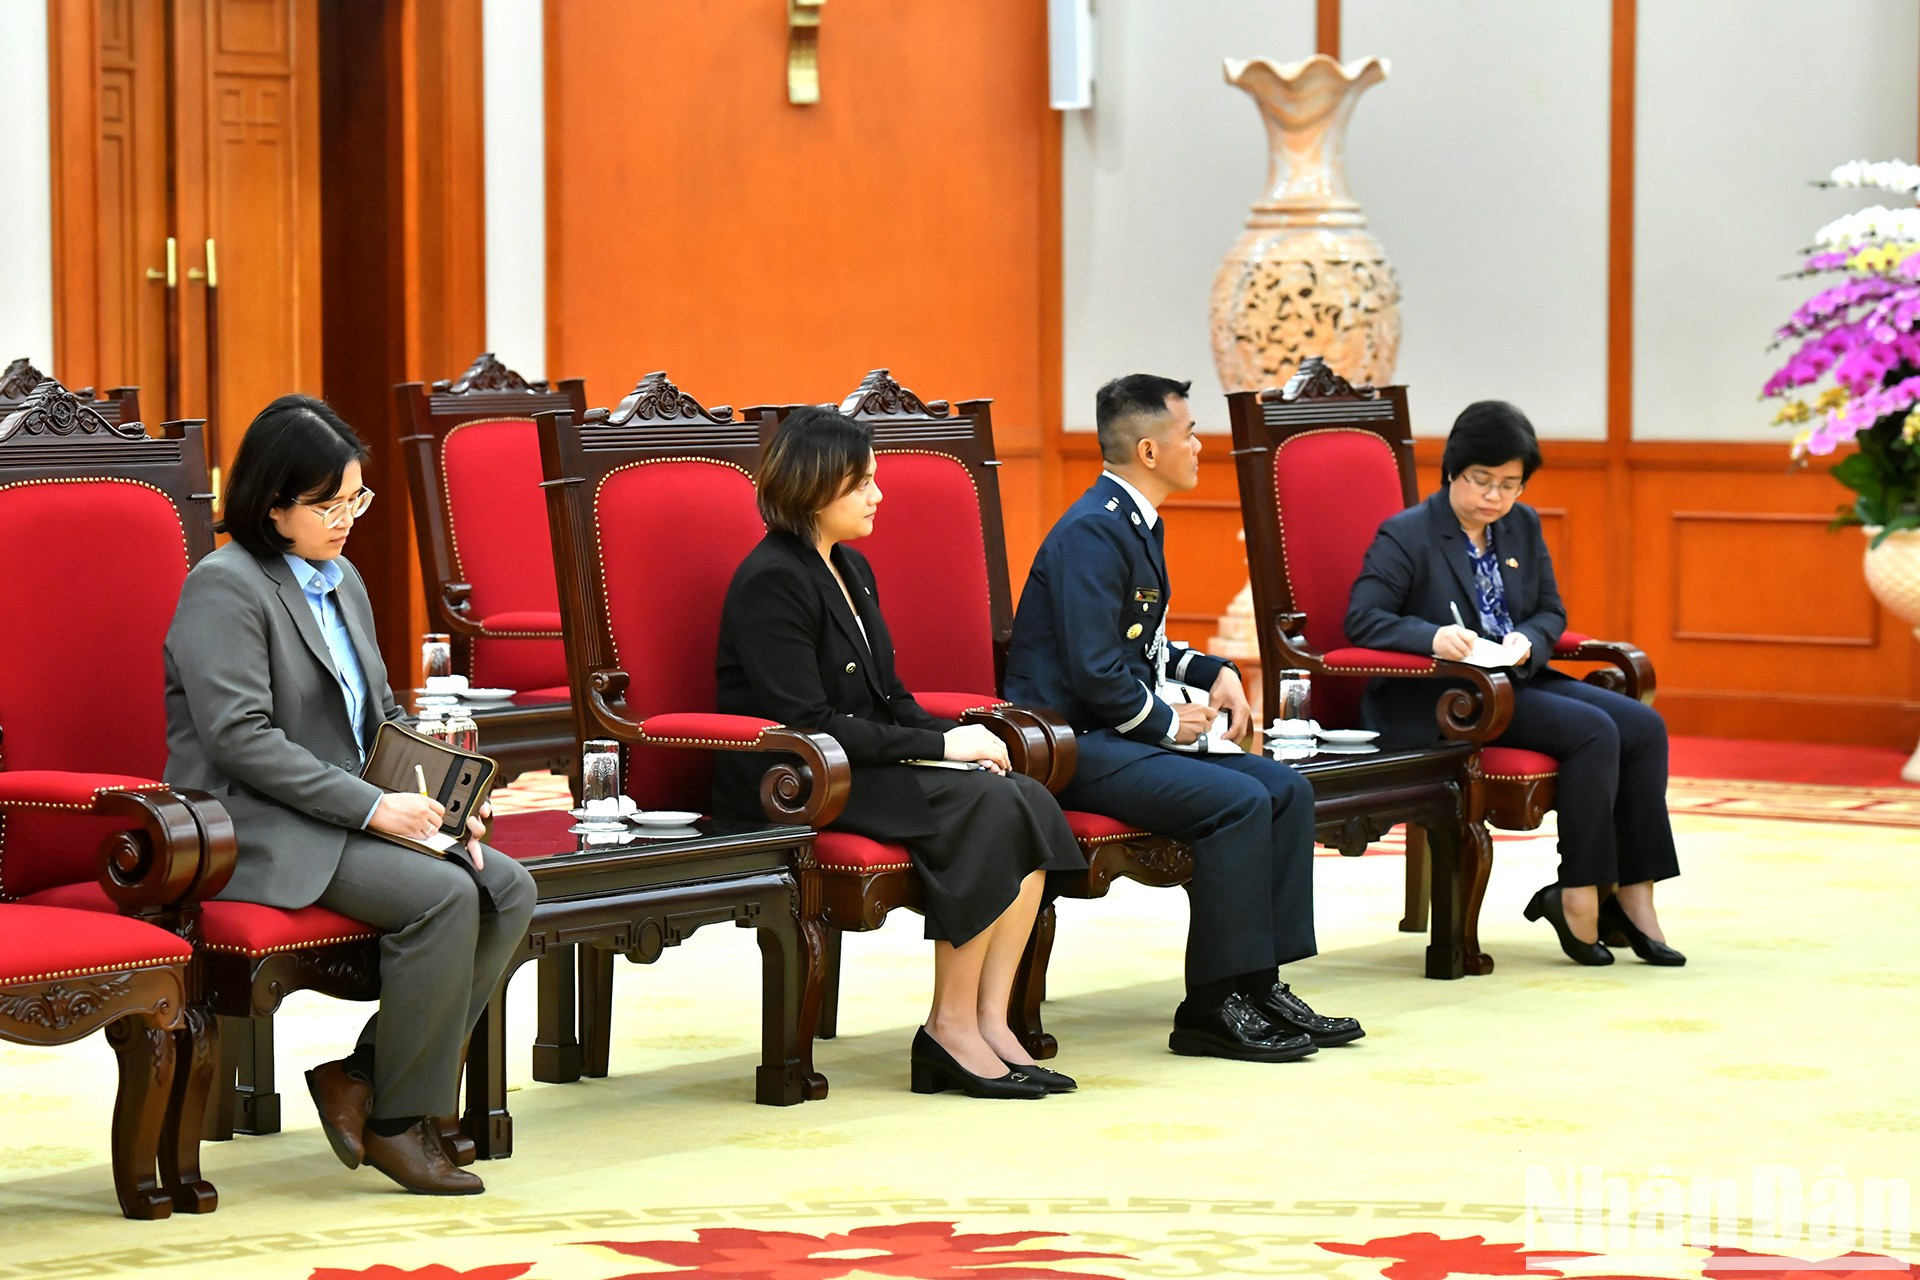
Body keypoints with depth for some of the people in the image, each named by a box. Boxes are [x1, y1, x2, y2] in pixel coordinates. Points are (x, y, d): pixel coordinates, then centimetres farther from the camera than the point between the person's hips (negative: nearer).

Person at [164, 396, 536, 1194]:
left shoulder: (343, 581, 17)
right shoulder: (224, 588, -10)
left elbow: (379, 715, 23)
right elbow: (241, 738, -20)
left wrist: (436, 798, 3)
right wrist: (372, 806, -22)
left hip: (351, 818, 9)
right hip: (256, 830, -9)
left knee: (509, 889, -9)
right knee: (443, 896, -26)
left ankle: (361, 1075, -6)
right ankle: (397, 1121, -13)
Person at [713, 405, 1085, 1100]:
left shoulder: (851, 569, 15)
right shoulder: (771, 582, -14)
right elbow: (806, 725, -20)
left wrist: (957, 737, -1)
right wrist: (937, 746, -18)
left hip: (868, 764, 9)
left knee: (1028, 801, -14)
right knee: (983, 803, -27)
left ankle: (990, 1020, -17)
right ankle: (950, 1029, -20)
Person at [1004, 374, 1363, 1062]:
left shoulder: (1137, 525, 16)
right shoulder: (1092, 533, -18)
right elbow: (1095, 672, -24)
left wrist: (1212, 671, 12)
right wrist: (1168, 722, -11)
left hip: (1126, 732, 10)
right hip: (1074, 744, -10)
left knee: (1288, 791, -1)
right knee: (1239, 802, -25)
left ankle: (1260, 984, 0)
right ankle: (1213, 1007, -17)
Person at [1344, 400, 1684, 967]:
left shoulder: (1523, 526, 13)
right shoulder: (1405, 536, -6)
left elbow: (1551, 611, 16)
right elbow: (1362, 619, -14)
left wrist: (1527, 640, -8)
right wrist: (1433, 637, -31)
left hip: (1516, 681, 7)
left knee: (1643, 725, -12)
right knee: (1592, 731, -25)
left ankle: (1633, 896, -10)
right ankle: (1578, 897, -18)